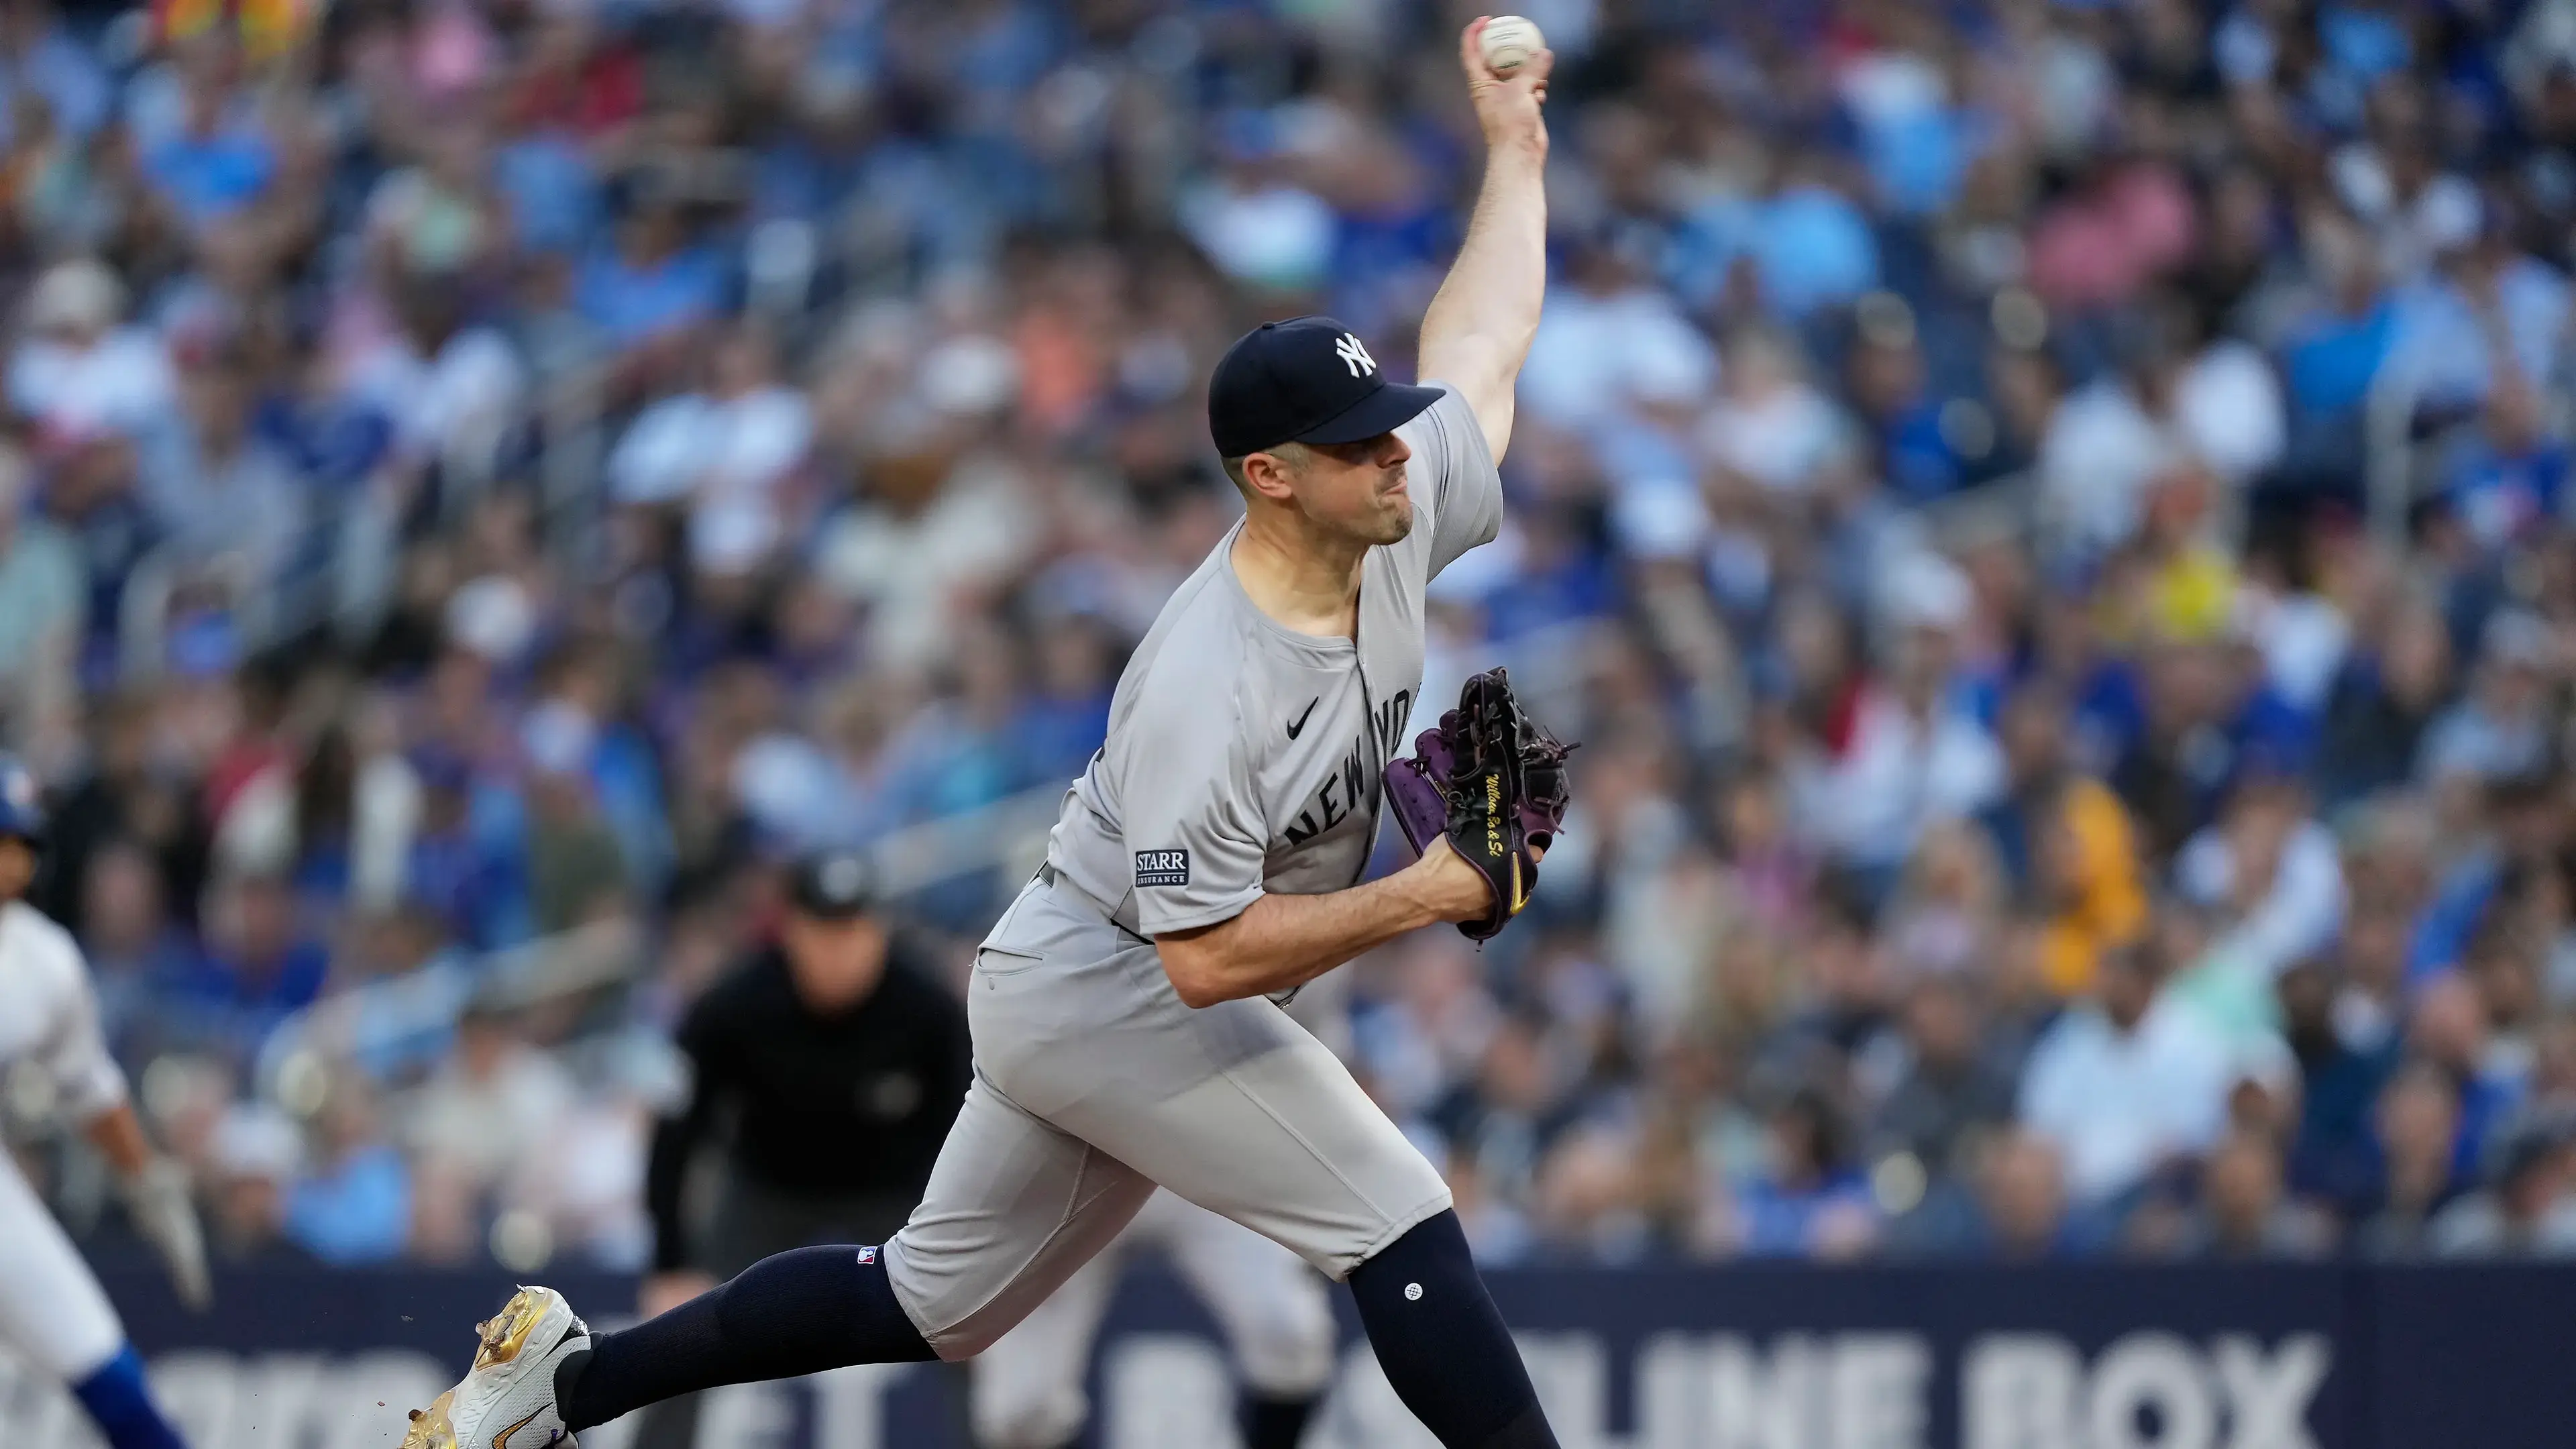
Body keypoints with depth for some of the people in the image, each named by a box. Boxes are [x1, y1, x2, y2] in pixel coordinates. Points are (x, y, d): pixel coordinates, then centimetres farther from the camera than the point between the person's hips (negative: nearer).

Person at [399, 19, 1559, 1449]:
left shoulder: (1398, 518, -6)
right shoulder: (1203, 685, -31)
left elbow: (1477, 350, 13)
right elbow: (1208, 956, -32)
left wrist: (1514, 150, 17)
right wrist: (1425, 896, -28)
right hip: (1106, 989, -9)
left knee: (929, 1303, 17)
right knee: (1403, 1222, -12)